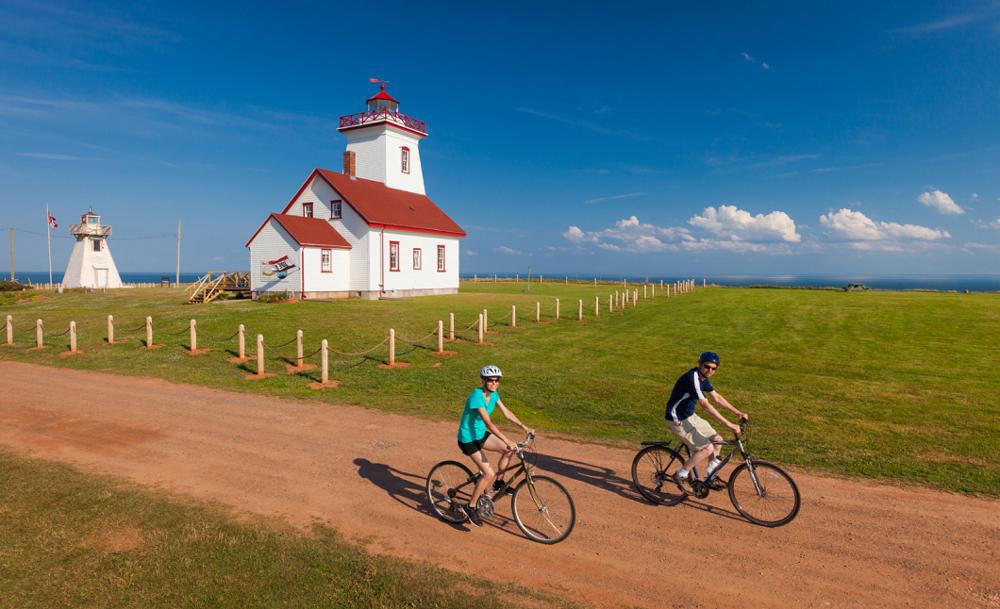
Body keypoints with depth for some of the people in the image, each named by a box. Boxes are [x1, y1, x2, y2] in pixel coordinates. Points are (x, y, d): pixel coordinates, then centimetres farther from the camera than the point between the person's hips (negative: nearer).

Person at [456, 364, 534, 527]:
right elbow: (488, 423, -34)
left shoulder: (493, 394, -2)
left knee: (509, 450, -3)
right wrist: (507, 442, -40)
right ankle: (470, 506, 3)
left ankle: (498, 483, 17)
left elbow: (506, 412, 3)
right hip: (468, 439, -8)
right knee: (489, 474, -14)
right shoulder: (477, 396, -28)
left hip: (480, 434, 8)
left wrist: (525, 427, -6)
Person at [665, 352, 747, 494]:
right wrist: (728, 424, -33)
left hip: (690, 416, 10)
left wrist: (738, 412, 10)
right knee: (707, 448, -15)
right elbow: (705, 405, -32)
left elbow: (717, 397, 15)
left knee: (717, 439, 10)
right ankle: (681, 476, -1)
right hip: (677, 420, -10)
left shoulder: (703, 378, 5)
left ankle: (711, 476, 25)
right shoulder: (692, 378, -26)